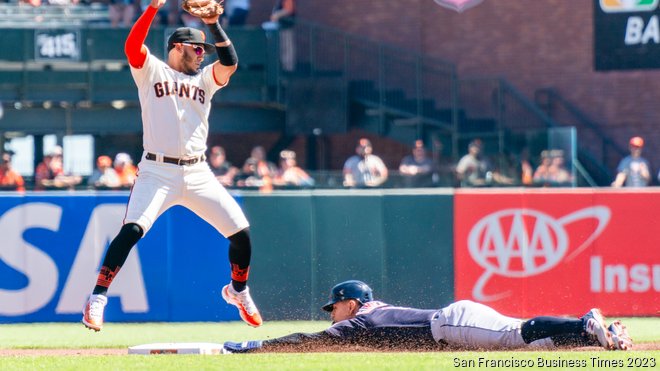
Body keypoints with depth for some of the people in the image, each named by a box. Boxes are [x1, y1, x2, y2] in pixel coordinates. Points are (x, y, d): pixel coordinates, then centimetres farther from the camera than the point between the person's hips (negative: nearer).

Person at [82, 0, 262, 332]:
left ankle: (238, 292, 25)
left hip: (198, 175, 4)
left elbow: (229, 61, -1)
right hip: (157, 172, -4)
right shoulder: (151, 71, 6)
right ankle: (97, 299, -20)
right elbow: (132, 46, -12)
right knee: (132, 230, -24)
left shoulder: (204, 79, 17)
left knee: (241, 232, 0)